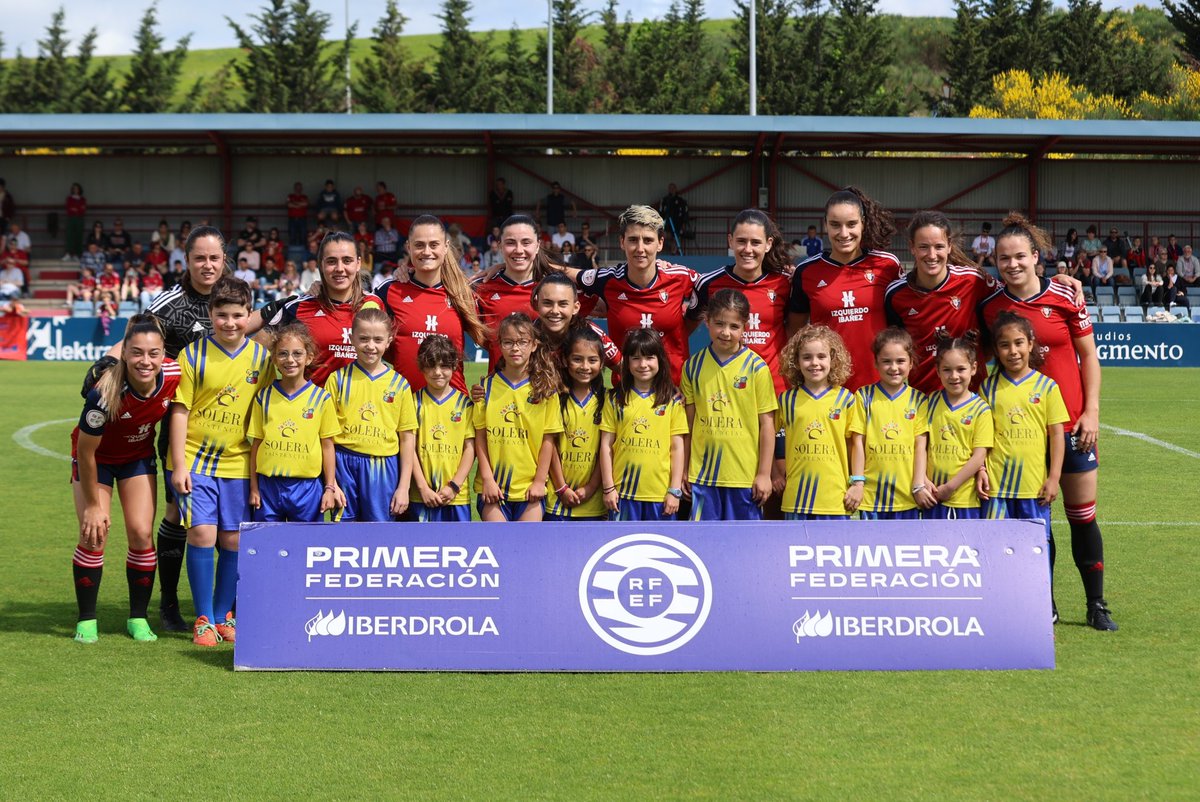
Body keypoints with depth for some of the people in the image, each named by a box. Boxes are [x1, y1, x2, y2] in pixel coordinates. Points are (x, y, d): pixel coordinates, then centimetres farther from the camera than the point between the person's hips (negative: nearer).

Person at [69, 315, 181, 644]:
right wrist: (93, 504, -14)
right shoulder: (105, 393, -37)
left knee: (141, 533, -3)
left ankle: (138, 618, 11)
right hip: (96, 457, -3)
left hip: (139, 456, 3)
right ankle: (86, 620, 7)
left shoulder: (174, 375, -26)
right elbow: (85, 450, -23)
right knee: (94, 536, -8)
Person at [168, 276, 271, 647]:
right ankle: (203, 619, 4)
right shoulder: (193, 355, -5)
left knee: (233, 540, 4)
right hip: (195, 460, -2)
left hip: (238, 463, 2)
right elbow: (179, 411, -3)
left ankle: (223, 615, 20)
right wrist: (179, 464, -7)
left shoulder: (261, 357, 1)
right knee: (202, 533, -9)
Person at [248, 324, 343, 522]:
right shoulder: (263, 397, 5)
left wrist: (329, 488, 2)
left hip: (307, 486, -1)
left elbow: (327, 445, 4)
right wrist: (254, 488, 6)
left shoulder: (321, 398, 1)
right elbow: (256, 443, 8)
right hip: (269, 484, 1)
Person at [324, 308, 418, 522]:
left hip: (383, 468, 0)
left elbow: (408, 438, 5)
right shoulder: (338, 379, 2)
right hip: (344, 465, 0)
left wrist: (404, 487, 1)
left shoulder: (399, 384, 4)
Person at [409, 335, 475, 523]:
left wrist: (454, 486, -7)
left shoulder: (464, 403, 5)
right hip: (422, 494, 0)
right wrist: (423, 487, -7)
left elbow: (470, 448, 2)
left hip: (456, 494, 0)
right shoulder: (415, 402, 4)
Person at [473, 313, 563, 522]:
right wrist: (487, 478, -4)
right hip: (493, 485, 0)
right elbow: (480, 436, 2)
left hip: (530, 488, 0)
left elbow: (548, 439, 0)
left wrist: (539, 481, -3)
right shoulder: (487, 386, 2)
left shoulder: (545, 388, 0)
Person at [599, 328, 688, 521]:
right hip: (622, 491, 0)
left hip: (660, 492, 0)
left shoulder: (673, 400, 3)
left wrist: (675, 490, -2)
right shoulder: (615, 399, 4)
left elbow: (677, 448, 2)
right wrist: (608, 487, 0)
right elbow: (606, 445, 4)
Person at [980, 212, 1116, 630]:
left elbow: (1088, 356, 1)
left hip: (1070, 423, -1)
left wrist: (1092, 411, -5)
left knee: (1082, 515, 4)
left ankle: (1097, 605, 15)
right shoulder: (989, 307, 0)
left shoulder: (1065, 298, -4)